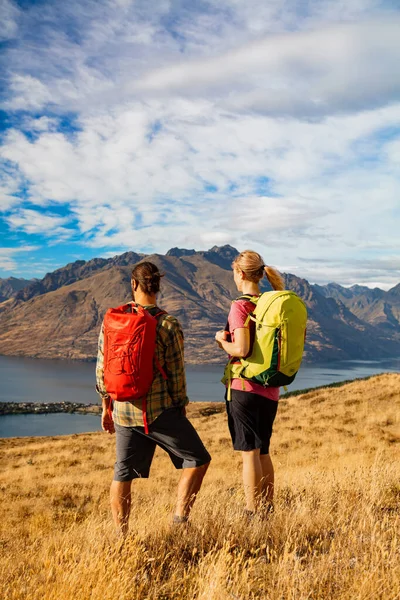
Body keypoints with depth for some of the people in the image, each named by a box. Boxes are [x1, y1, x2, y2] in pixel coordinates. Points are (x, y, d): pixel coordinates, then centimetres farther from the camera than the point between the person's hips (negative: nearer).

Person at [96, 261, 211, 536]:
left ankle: (121, 537, 24)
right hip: (159, 411, -4)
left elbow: (102, 369, 5)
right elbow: (177, 374, -7)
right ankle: (180, 519, 1)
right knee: (198, 460, 9)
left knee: (123, 474, 15)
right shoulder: (168, 325, -11)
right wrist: (181, 409, 8)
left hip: (122, 412, 5)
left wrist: (106, 407, 17)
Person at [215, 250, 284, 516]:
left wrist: (222, 340, -3)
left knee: (249, 452, 0)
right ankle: (268, 509, 25)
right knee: (263, 451, 17)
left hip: (245, 387, -7)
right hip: (270, 390, 7)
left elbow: (241, 349, -23)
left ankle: (252, 513, 5)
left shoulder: (240, 306, -13)